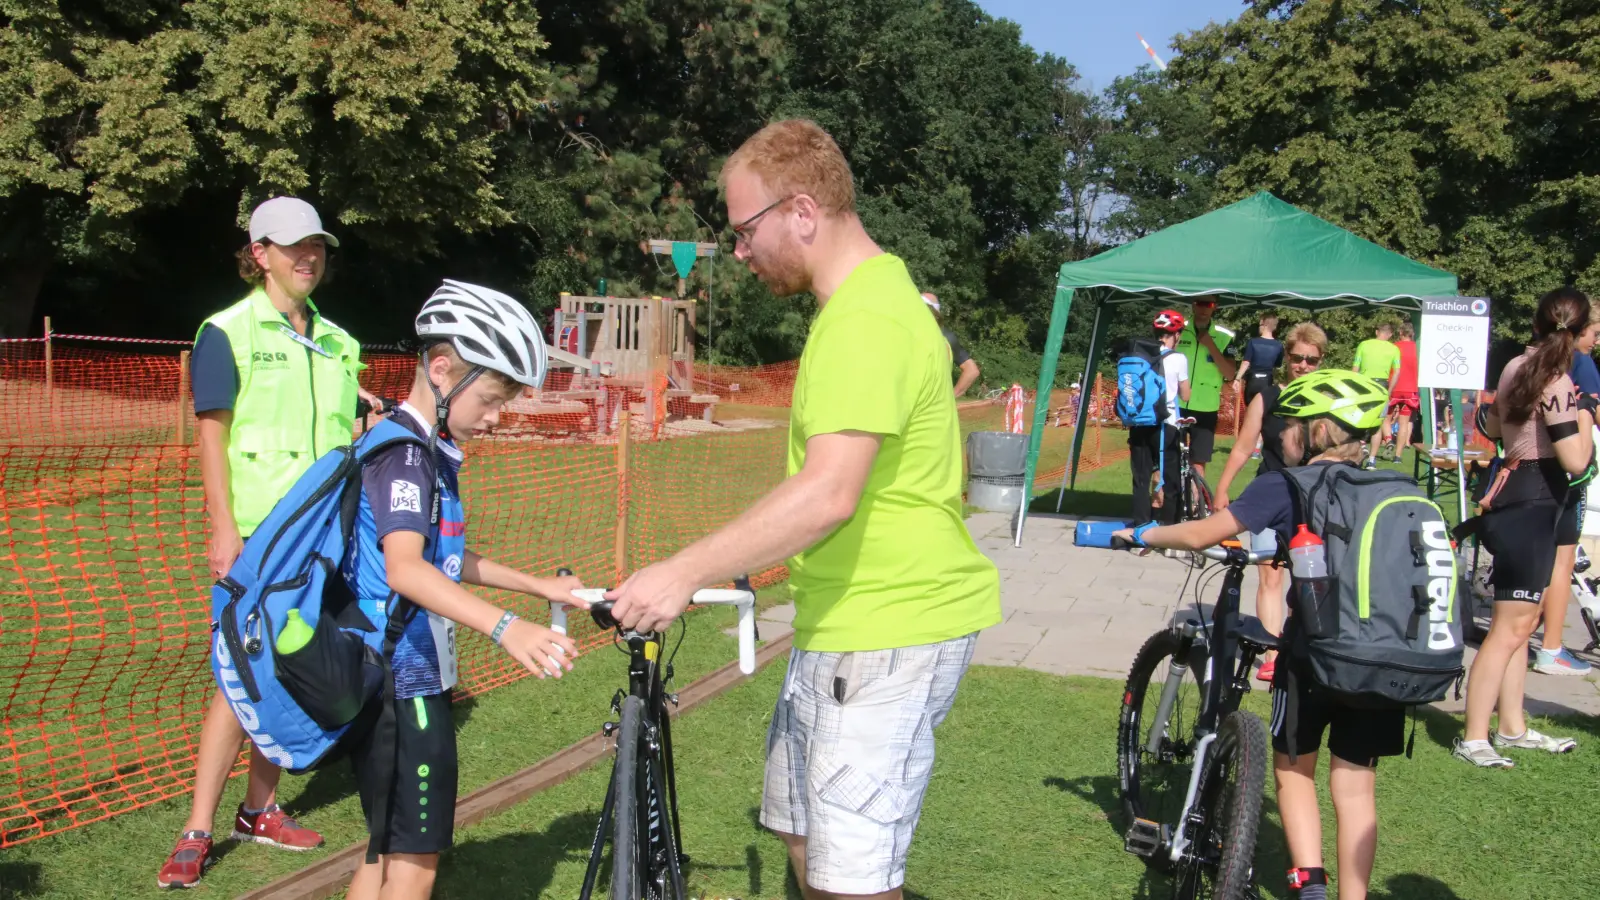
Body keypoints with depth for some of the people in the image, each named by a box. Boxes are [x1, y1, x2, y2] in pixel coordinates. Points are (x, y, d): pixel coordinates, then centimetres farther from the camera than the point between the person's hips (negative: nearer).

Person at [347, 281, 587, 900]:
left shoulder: (429, 453, 14)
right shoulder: (403, 452, -18)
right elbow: (404, 568, -34)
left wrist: (538, 586, 18)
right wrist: (505, 628, -47)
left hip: (397, 679, 10)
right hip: (401, 682, -10)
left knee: (389, 848, 19)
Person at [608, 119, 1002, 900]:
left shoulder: (865, 323, -21)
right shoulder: (864, 300, 14)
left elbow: (828, 494, -32)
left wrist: (687, 572, -29)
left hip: (889, 631, -11)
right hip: (844, 620, 11)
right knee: (803, 834, 21)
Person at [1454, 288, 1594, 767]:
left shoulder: (1515, 368, 8)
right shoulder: (1557, 381, -18)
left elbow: (1491, 427, 22)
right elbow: (1575, 460, -23)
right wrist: (1586, 413, -8)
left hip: (1513, 495, 10)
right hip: (1533, 505, -10)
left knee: (1521, 621, 16)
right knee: (1511, 627, -6)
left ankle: (1512, 728, 25)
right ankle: (1473, 738, -3)